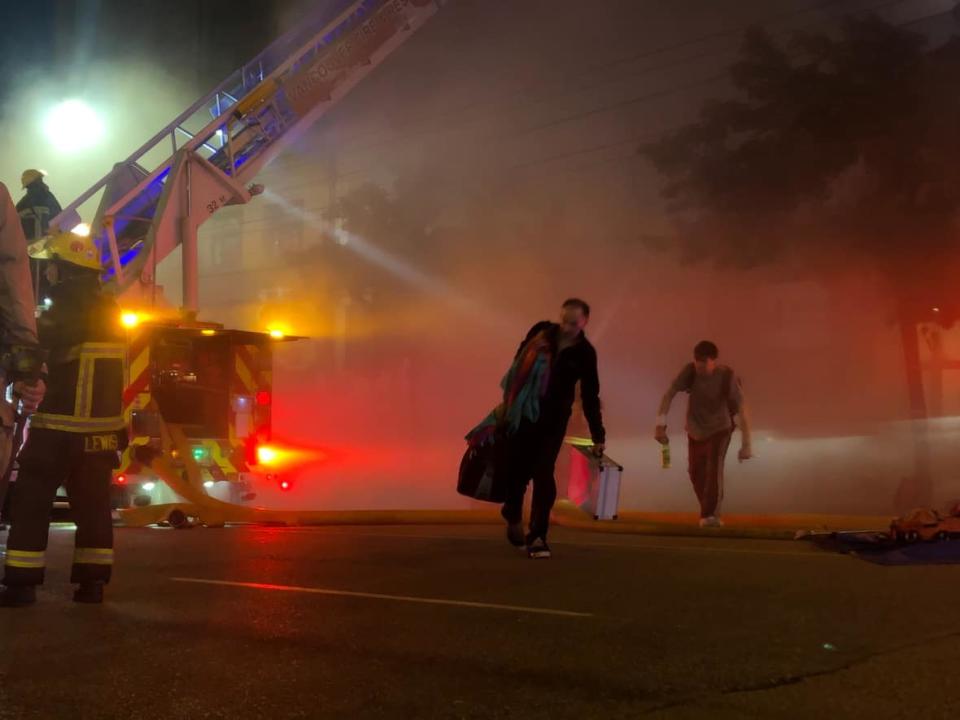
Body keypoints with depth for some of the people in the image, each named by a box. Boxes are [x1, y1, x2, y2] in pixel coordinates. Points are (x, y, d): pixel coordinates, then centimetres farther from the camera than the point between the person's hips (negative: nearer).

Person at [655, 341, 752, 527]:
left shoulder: (727, 377, -27)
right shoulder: (690, 370, -21)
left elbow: (742, 410, -25)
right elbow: (669, 394, -22)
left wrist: (746, 445, -26)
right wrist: (660, 424, -33)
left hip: (720, 429, -3)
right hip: (696, 430, 3)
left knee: (714, 467, -24)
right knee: (696, 474, 9)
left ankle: (710, 515, -21)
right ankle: (709, 512, 32)